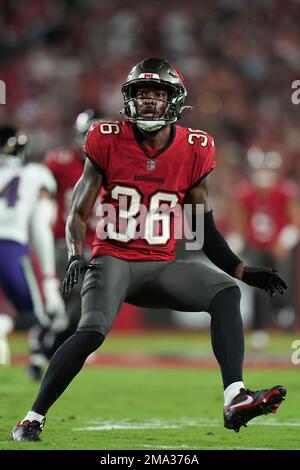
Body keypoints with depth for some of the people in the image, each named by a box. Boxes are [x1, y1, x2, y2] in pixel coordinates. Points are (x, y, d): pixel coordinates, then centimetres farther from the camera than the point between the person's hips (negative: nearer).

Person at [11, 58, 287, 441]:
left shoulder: (193, 151, 3)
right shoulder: (108, 141, -3)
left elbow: (206, 229, 11)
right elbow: (79, 213, 0)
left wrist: (244, 272, 1)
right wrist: (75, 257, -19)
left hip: (161, 266, 3)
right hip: (112, 261, -3)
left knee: (225, 292, -23)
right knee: (92, 329, -29)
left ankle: (235, 399, -34)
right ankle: (33, 418, -18)